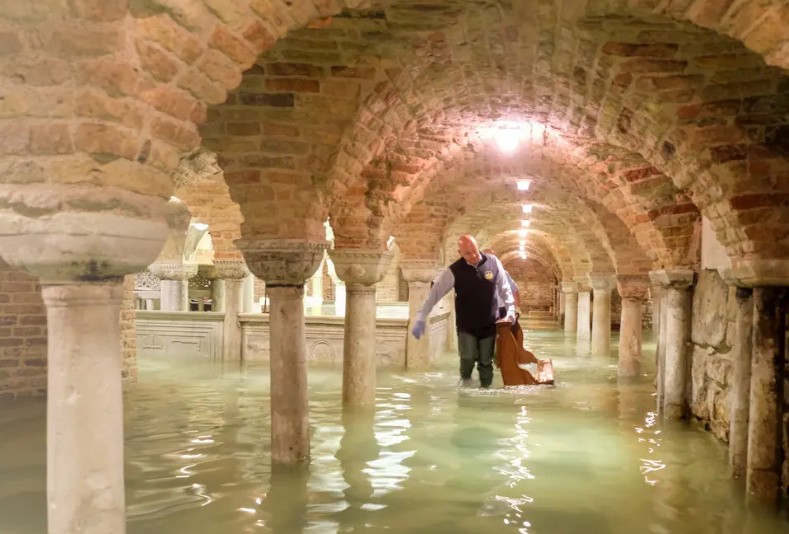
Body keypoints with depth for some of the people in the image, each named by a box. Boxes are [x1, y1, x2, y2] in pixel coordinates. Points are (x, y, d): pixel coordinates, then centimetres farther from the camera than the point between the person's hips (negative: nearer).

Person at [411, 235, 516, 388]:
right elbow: (434, 293, -14)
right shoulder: (454, 271, -15)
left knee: (486, 361, 8)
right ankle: (465, 381, 18)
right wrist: (420, 319, -19)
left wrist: (510, 312, -3)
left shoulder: (493, 262, -8)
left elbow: (504, 289, 3)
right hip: (466, 325, -1)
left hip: (489, 324, 2)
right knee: (468, 357, -13)